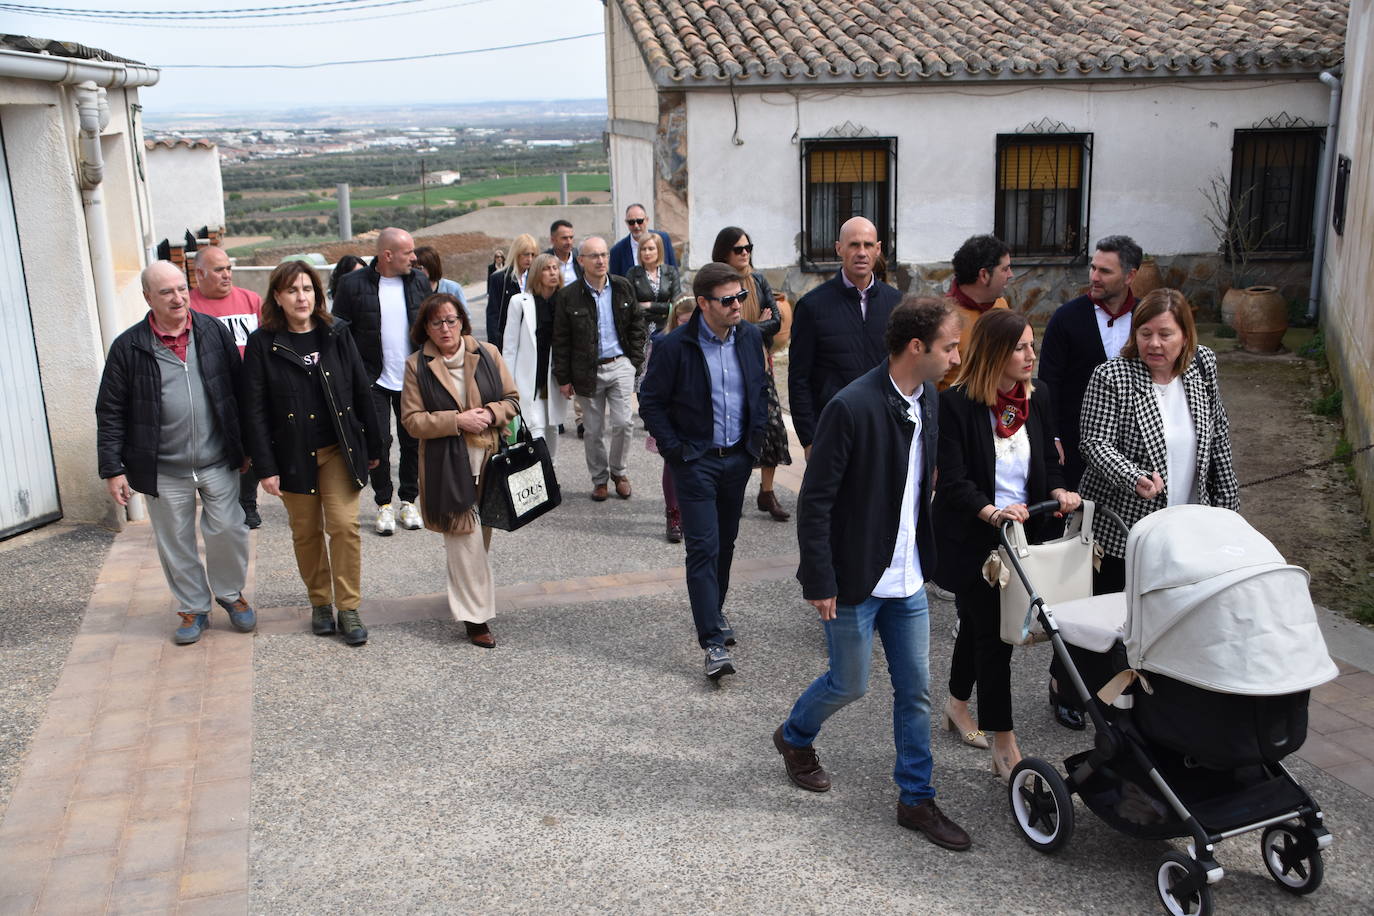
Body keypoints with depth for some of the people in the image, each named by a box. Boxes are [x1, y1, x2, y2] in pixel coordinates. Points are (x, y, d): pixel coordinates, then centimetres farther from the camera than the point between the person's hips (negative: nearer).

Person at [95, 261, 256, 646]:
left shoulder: (213, 332, 0)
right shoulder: (129, 347, -5)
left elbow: (239, 391, 6)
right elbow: (110, 412, -1)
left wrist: (247, 447, 7)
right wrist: (113, 469, -4)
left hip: (218, 462, 1)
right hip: (164, 471, 0)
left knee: (228, 531, 3)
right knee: (175, 544, 10)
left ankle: (230, 593, 28)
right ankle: (192, 608, 29)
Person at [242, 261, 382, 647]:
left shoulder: (336, 333, 2)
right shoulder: (263, 343, -5)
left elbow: (362, 391, 6)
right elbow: (254, 409, -5)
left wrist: (373, 447, 7)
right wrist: (265, 466, -9)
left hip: (339, 448, 1)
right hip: (293, 453, -1)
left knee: (344, 525, -7)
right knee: (306, 531, 8)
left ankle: (349, 608, 4)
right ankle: (320, 603, 25)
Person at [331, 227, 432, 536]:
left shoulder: (419, 281, 4)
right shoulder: (352, 284, -7)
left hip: (414, 380, 3)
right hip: (374, 381, -3)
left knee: (413, 441, 8)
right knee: (378, 442, -1)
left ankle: (408, 501, 23)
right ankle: (384, 505, 15)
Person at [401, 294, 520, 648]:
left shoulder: (487, 354, 4)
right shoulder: (417, 365, -2)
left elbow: (512, 399, 9)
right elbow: (412, 420, -6)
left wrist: (490, 413, -12)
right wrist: (457, 421, -17)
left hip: (489, 458, 3)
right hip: (447, 465, -3)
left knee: (482, 535, 14)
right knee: (465, 538, -6)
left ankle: (468, 600, 34)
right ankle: (475, 616, 2)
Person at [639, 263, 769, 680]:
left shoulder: (751, 337, 1)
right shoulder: (675, 346, -14)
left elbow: (761, 388, 15)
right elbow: (651, 401, -6)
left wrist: (756, 436, 7)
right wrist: (675, 450, -9)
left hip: (738, 457, 5)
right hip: (696, 461, -5)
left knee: (725, 542, 17)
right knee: (703, 547, -7)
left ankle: (714, 609, 38)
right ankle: (714, 642, -6)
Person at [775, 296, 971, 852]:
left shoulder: (927, 399, 2)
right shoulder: (852, 407, -23)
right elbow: (814, 502, -19)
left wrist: (926, 557, 11)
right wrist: (820, 583, -18)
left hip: (909, 579, 7)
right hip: (856, 580, -7)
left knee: (916, 690, 11)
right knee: (850, 684, 10)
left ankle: (916, 800, 26)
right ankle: (795, 738, 40)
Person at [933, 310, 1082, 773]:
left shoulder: (1037, 396, 3)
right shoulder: (955, 403, -18)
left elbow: (1049, 460, 10)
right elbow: (954, 481, -21)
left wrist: (1059, 491, -11)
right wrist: (992, 512, -36)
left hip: (1021, 533, 6)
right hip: (970, 539, -6)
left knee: (980, 624, 22)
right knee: (992, 633, -5)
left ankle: (958, 706, 43)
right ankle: (1005, 748, 4)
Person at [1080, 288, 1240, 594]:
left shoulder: (1203, 365, 2)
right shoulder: (1110, 377, -12)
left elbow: (1218, 436, 12)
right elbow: (1094, 443, -17)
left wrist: (1225, 500, 12)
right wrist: (1135, 479, -33)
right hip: (1121, 527, -4)